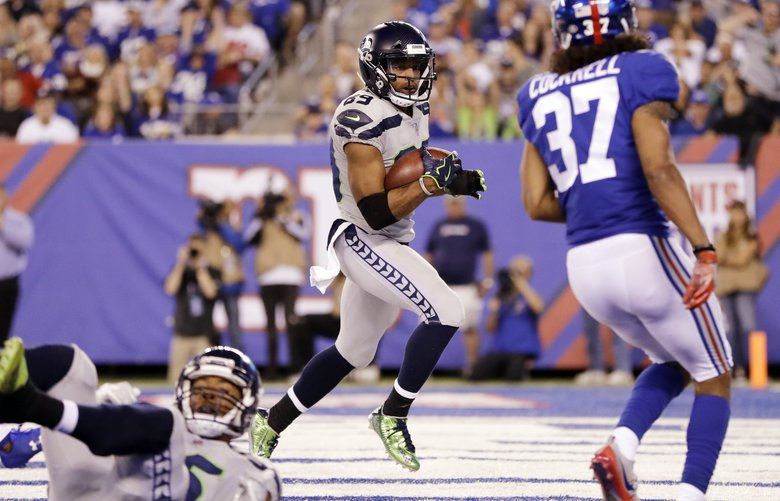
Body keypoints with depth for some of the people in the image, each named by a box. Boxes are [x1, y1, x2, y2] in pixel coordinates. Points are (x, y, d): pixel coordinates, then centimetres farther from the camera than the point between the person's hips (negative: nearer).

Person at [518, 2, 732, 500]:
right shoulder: (640, 73, -1)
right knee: (714, 378, 11)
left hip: (584, 265, 6)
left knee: (672, 362, 26)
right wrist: (704, 249, -17)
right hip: (642, 249, -6)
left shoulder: (540, 97, 14)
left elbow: (537, 203, 10)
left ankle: (621, 444, 1)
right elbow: (657, 167, -15)